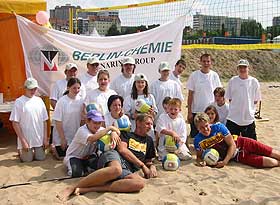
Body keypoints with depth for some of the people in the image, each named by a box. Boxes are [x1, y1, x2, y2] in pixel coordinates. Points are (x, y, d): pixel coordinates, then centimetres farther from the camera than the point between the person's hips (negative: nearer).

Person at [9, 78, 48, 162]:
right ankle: (20, 151, 33)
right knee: (27, 160, 3)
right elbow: (15, 123, -10)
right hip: (26, 140, -3)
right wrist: (23, 141, -13)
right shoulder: (19, 102, -9)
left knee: (41, 158, 6)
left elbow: (44, 121, 7)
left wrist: (45, 138, 3)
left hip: (39, 139, 4)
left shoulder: (39, 100, 4)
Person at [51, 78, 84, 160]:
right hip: (62, 136, -4)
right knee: (62, 157, 4)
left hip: (75, 136, 4)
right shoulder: (62, 101, -17)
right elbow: (58, 122, -15)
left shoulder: (81, 101, -4)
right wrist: (63, 139, -14)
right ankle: (53, 147, 33)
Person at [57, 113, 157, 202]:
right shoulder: (126, 134, 18)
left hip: (127, 171, 4)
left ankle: (88, 189, -36)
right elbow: (122, 149, 1)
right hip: (114, 157, -3)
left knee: (140, 183, -35)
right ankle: (71, 188, -36)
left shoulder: (149, 140, 31)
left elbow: (148, 161, 35)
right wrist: (142, 165, 0)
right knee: (116, 169, -44)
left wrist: (152, 167, 11)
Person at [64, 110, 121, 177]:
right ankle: (71, 167, 6)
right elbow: (92, 138, -49)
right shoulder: (82, 131, -29)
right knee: (77, 173, -30)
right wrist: (109, 128, -44)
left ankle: (85, 168, 8)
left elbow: (115, 131, -11)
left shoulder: (100, 130, -8)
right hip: (74, 156, -5)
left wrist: (113, 133, -38)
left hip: (88, 156, 5)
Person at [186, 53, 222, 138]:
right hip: (196, 111, -1)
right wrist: (189, 112, -4)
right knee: (194, 134, 7)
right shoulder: (194, 75, -3)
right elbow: (190, 94, -1)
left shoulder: (214, 75, 1)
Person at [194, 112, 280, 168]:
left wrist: (225, 161, -24)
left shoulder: (219, 127, -19)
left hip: (242, 144, 0)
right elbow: (199, 156, -2)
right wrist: (200, 161, -27)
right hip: (237, 157, 0)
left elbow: (232, 145, -15)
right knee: (269, 162, -15)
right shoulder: (198, 140, -14)